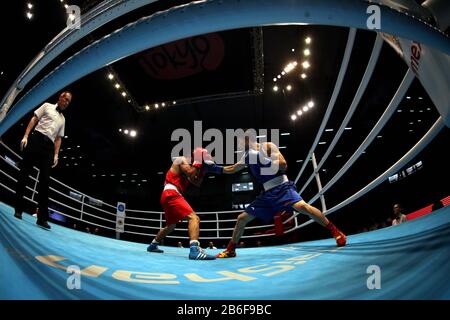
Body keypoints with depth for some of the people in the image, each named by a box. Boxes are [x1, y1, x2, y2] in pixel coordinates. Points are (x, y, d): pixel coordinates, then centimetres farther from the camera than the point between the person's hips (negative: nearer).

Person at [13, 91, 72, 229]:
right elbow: (33, 120, 4)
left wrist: (56, 155, 7)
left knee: (45, 180, -5)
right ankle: (18, 209, 3)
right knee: (24, 173, -4)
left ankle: (42, 218, -8)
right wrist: (25, 136, -10)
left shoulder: (63, 119, 24)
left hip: (49, 146, 3)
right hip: (37, 139, -3)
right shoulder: (47, 106, 13)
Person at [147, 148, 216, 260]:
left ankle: (152, 245, 40)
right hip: (171, 194, -11)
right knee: (194, 218, -24)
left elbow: (197, 183, 21)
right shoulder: (182, 160, 1)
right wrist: (197, 163, -4)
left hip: (169, 196, 11)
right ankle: (194, 250, -41)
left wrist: (203, 169, 14)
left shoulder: (188, 167, 27)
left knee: (170, 226, 27)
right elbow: (191, 173, -16)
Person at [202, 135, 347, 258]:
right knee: (242, 218, 5)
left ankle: (335, 231, -20)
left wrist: (264, 160, -20)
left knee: (301, 206, -32)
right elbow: (231, 169, 27)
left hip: (282, 187, -7)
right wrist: (214, 168, 18)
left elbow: (283, 165, -14)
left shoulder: (268, 147, -4)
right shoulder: (247, 156, 14)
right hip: (268, 193, 7)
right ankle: (230, 250, 18)